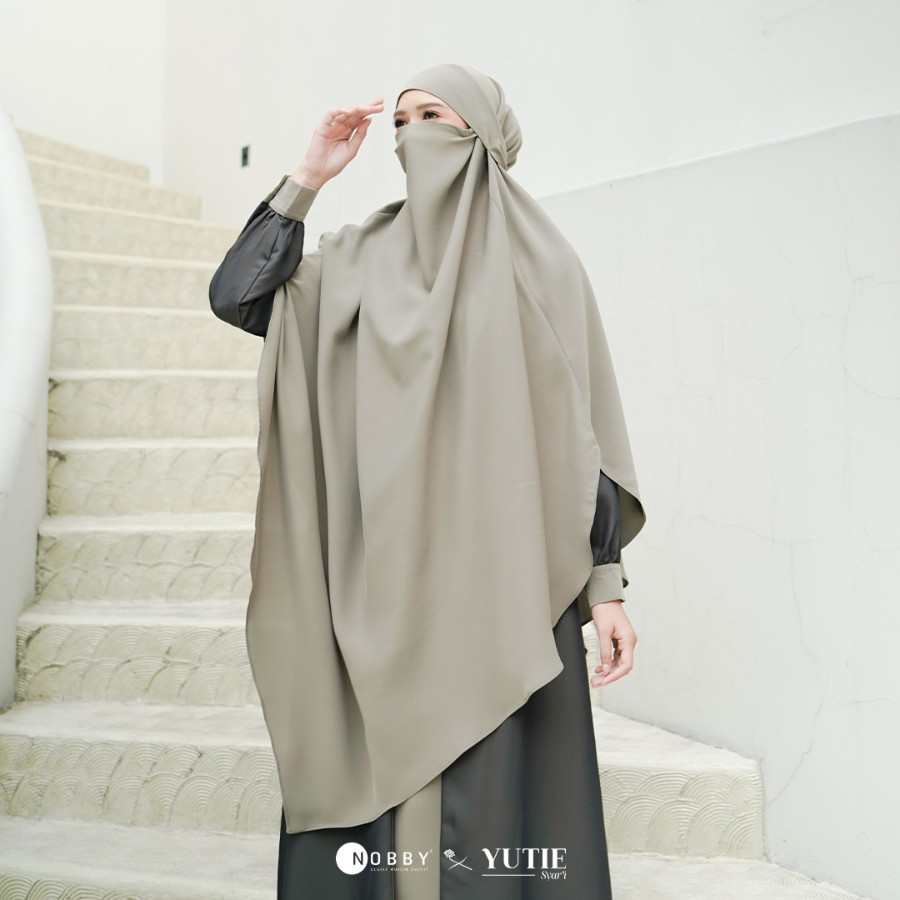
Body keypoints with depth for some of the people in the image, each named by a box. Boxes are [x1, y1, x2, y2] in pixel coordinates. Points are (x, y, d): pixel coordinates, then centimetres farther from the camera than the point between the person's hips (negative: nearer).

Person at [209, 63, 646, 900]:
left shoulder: (540, 261, 6)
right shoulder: (359, 256, 15)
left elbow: (586, 423, 2)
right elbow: (235, 296, 7)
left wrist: (606, 583, -5)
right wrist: (309, 176, 6)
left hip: (498, 574, -3)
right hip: (378, 578, 3)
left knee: (497, 799, -3)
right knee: (372, 784, 5)